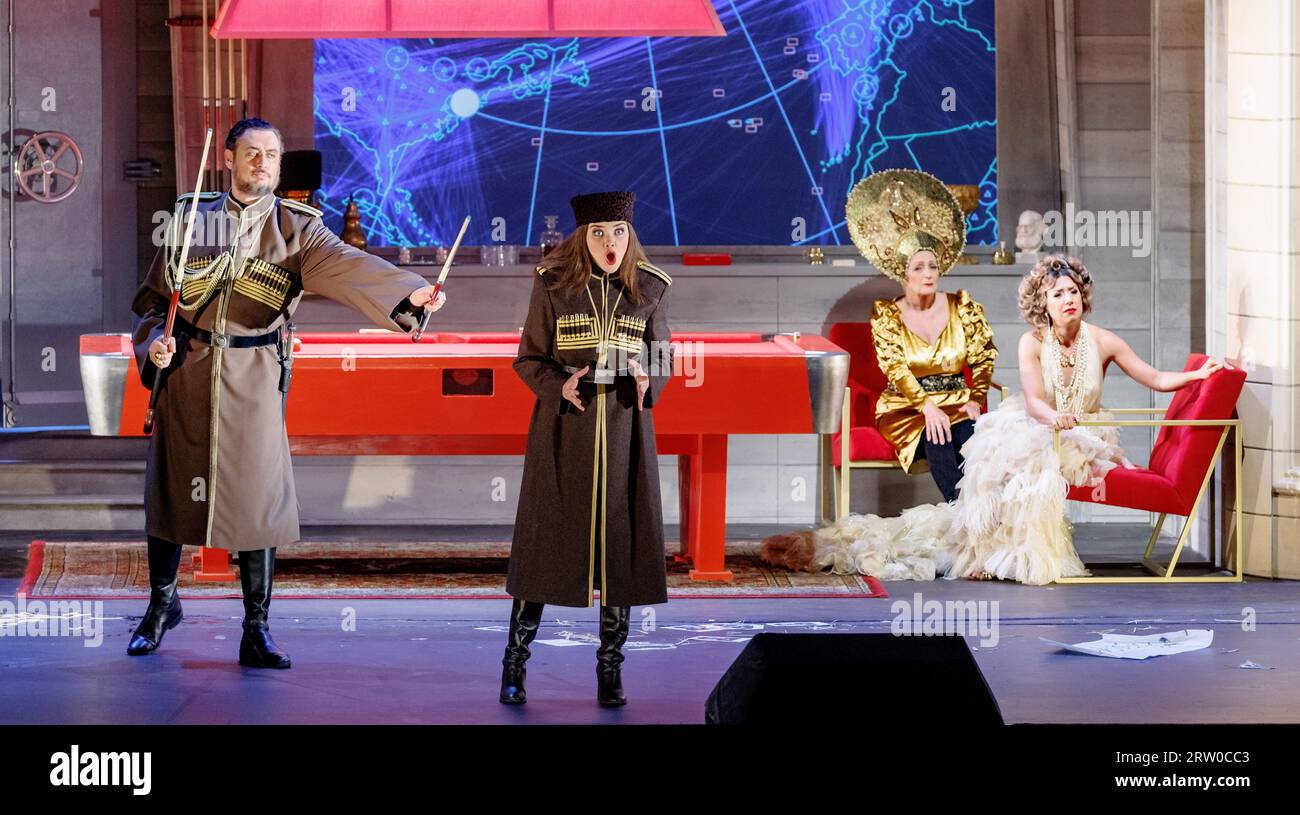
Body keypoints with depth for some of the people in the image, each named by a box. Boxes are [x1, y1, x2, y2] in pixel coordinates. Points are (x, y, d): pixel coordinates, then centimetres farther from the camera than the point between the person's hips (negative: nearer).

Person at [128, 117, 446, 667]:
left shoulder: (296, 228, 1)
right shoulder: (193, 218, 7)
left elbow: (347, 267, -17)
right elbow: (152, 297, 12)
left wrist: (408, 293, -36)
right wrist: (154, 343, -8)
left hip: (255, 379, -1)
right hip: (185, 373, 2)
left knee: (259, 499, -4)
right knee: (170, 490, 8)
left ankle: (256, 631, 5)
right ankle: (161, 603, 31)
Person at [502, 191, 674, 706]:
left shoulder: (649, 288, 1)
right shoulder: (553, 282, -3)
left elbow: (663, 361, 7)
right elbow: (528, 359, 1)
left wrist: (647, 382, -15)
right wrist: (560, 386, -18)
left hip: (625, 430, 2)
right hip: (564, 429, -2)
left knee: (622, 544, 2)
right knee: (545, 542, 0)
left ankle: (610, 670, 13)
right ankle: (514, 664, 11)